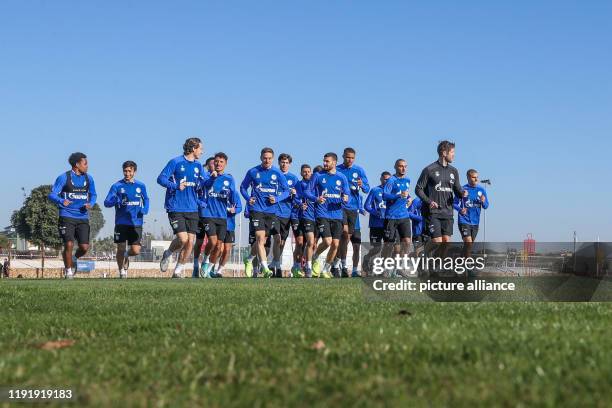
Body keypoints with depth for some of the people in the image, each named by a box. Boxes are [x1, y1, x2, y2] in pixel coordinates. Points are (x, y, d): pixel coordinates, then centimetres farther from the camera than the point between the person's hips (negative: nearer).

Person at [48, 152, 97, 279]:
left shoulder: (88, 178, 10)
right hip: (67, 217, -4)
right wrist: (61, 201, -28)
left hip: (83, 217, 4)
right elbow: (52, 194, -7)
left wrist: (91, 203, -2)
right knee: (69, 245, -11)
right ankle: (68, 271, 9)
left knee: (84, 247, -5)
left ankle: (74, 259, 29)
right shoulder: (64, 177, -5)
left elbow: (93, 194, 21)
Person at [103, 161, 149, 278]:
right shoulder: (117, 186, 1)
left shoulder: (141, 186, 8)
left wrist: (145, 210, 4)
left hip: (136, 223, 1)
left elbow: (146, 199, 24)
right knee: (121, 249, -1)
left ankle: (126, 255, 29)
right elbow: (106, 203, -3)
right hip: (121, 223, -1)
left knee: (136, 251, -5)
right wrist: (116, 200, -24)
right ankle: (122, 272, 16)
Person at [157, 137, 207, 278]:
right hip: (176, 208, -6)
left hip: (192, 209, 6)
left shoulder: (198, 165, 13)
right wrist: (176, 186, -22)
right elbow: (161, 178, -8)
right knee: (183, 239, -16)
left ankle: (178, 270, 13)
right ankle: (167, 254, 15)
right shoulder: (176, 162, -5)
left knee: (190, 241, -1)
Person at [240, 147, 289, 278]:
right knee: (260, 238, -15)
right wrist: (248, 198, -6)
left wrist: (276, 199, -9)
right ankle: (265, 268, -18)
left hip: (271, 211, 3)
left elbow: (286, 190, 8)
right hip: (256, 209, -3)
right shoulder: (253, 172, 1)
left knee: (262, 241, 11)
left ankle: (249, 260, 36)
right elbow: (243, 187, 12)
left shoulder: (278, 173, 3)